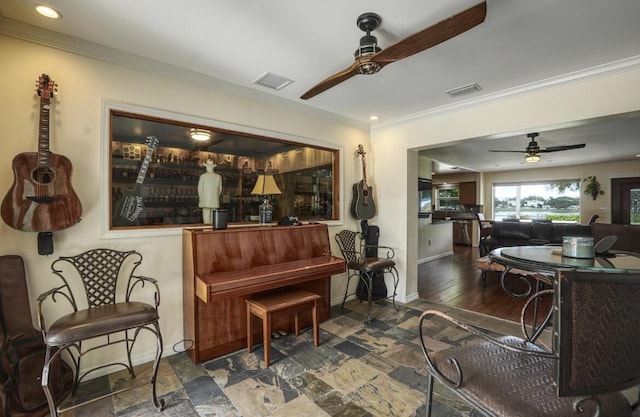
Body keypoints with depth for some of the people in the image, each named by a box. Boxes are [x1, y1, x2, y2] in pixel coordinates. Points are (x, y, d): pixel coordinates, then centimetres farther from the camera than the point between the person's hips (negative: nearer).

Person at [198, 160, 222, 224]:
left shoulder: (203, 176, -6)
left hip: (205, 201, -3)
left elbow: (200, 188, -1)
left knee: (206, 215, -1)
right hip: (215, 201, 3)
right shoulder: (218, 177, 3)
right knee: (213, 215, 6)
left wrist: (201, 198, 12)